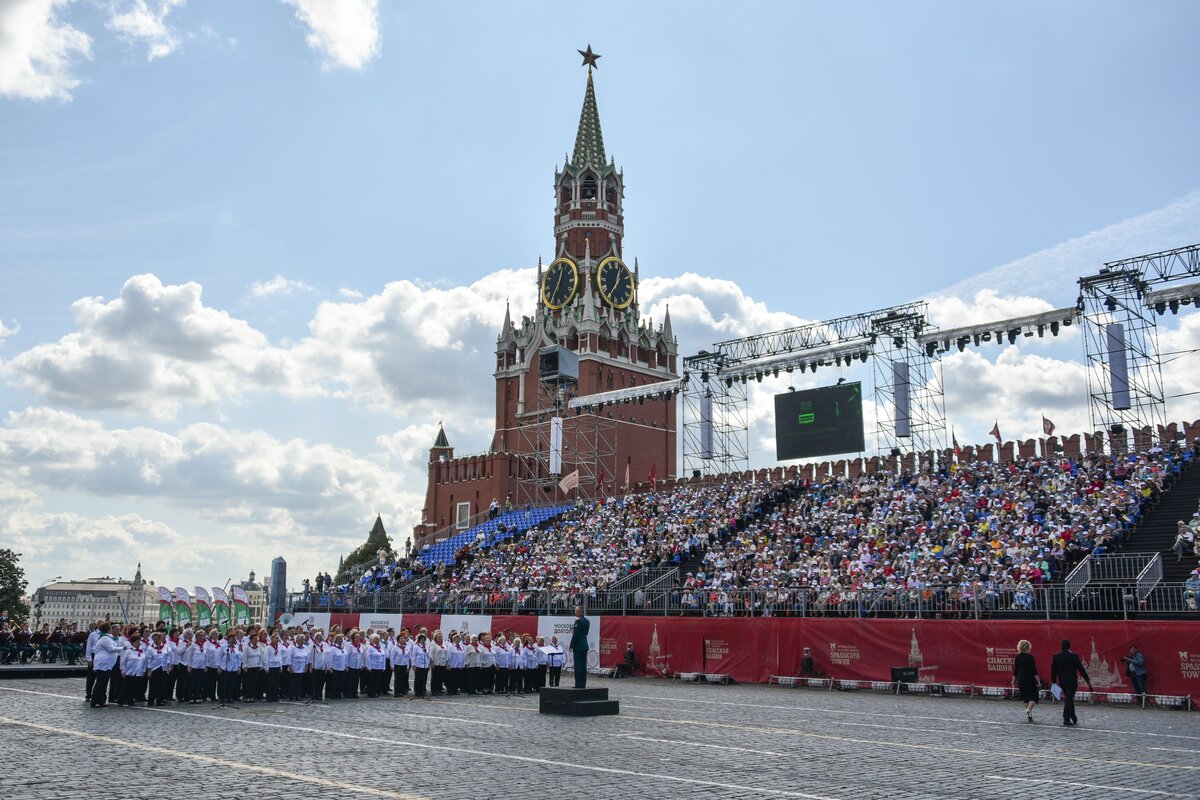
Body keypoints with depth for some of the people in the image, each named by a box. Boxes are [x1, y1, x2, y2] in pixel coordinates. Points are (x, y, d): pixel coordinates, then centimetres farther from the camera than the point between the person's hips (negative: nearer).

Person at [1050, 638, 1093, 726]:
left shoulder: (1056, 656, -1)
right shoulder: (1074, 656, -11)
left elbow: (1053, 670, 3)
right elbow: (1081, 669, -7)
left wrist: (1054, 681, 10)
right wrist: (1088, 680, 0)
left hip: (1062, 682, 4)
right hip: (1072, 681, -4)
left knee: (1068, 699, 17)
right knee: (1069, 699, -1)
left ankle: (1074, 719, 24)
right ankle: (1066, 719, -5)